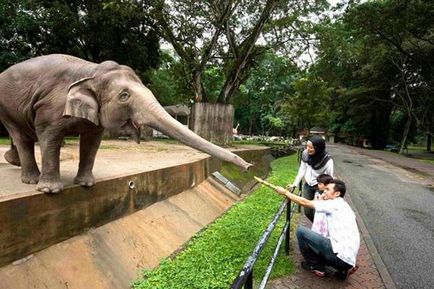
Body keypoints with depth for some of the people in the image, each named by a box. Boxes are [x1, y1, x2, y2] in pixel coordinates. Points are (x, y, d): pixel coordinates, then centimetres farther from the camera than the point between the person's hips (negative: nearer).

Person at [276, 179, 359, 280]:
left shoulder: (335, 204, -7)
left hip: (341, 255, -10)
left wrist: (285, 192, 6)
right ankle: (343, 268, 15)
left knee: (301, 231, -6)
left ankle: (315, 266, 10)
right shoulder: (342, 206, 20)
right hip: (349, 258, 10)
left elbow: (304, 202, -3)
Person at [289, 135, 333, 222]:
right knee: (307, 211, 11)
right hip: (307, 185, 4)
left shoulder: (327, 160, -26)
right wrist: (295, 183, -2)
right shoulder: (305, 154, -14)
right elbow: (302, 170, -2)